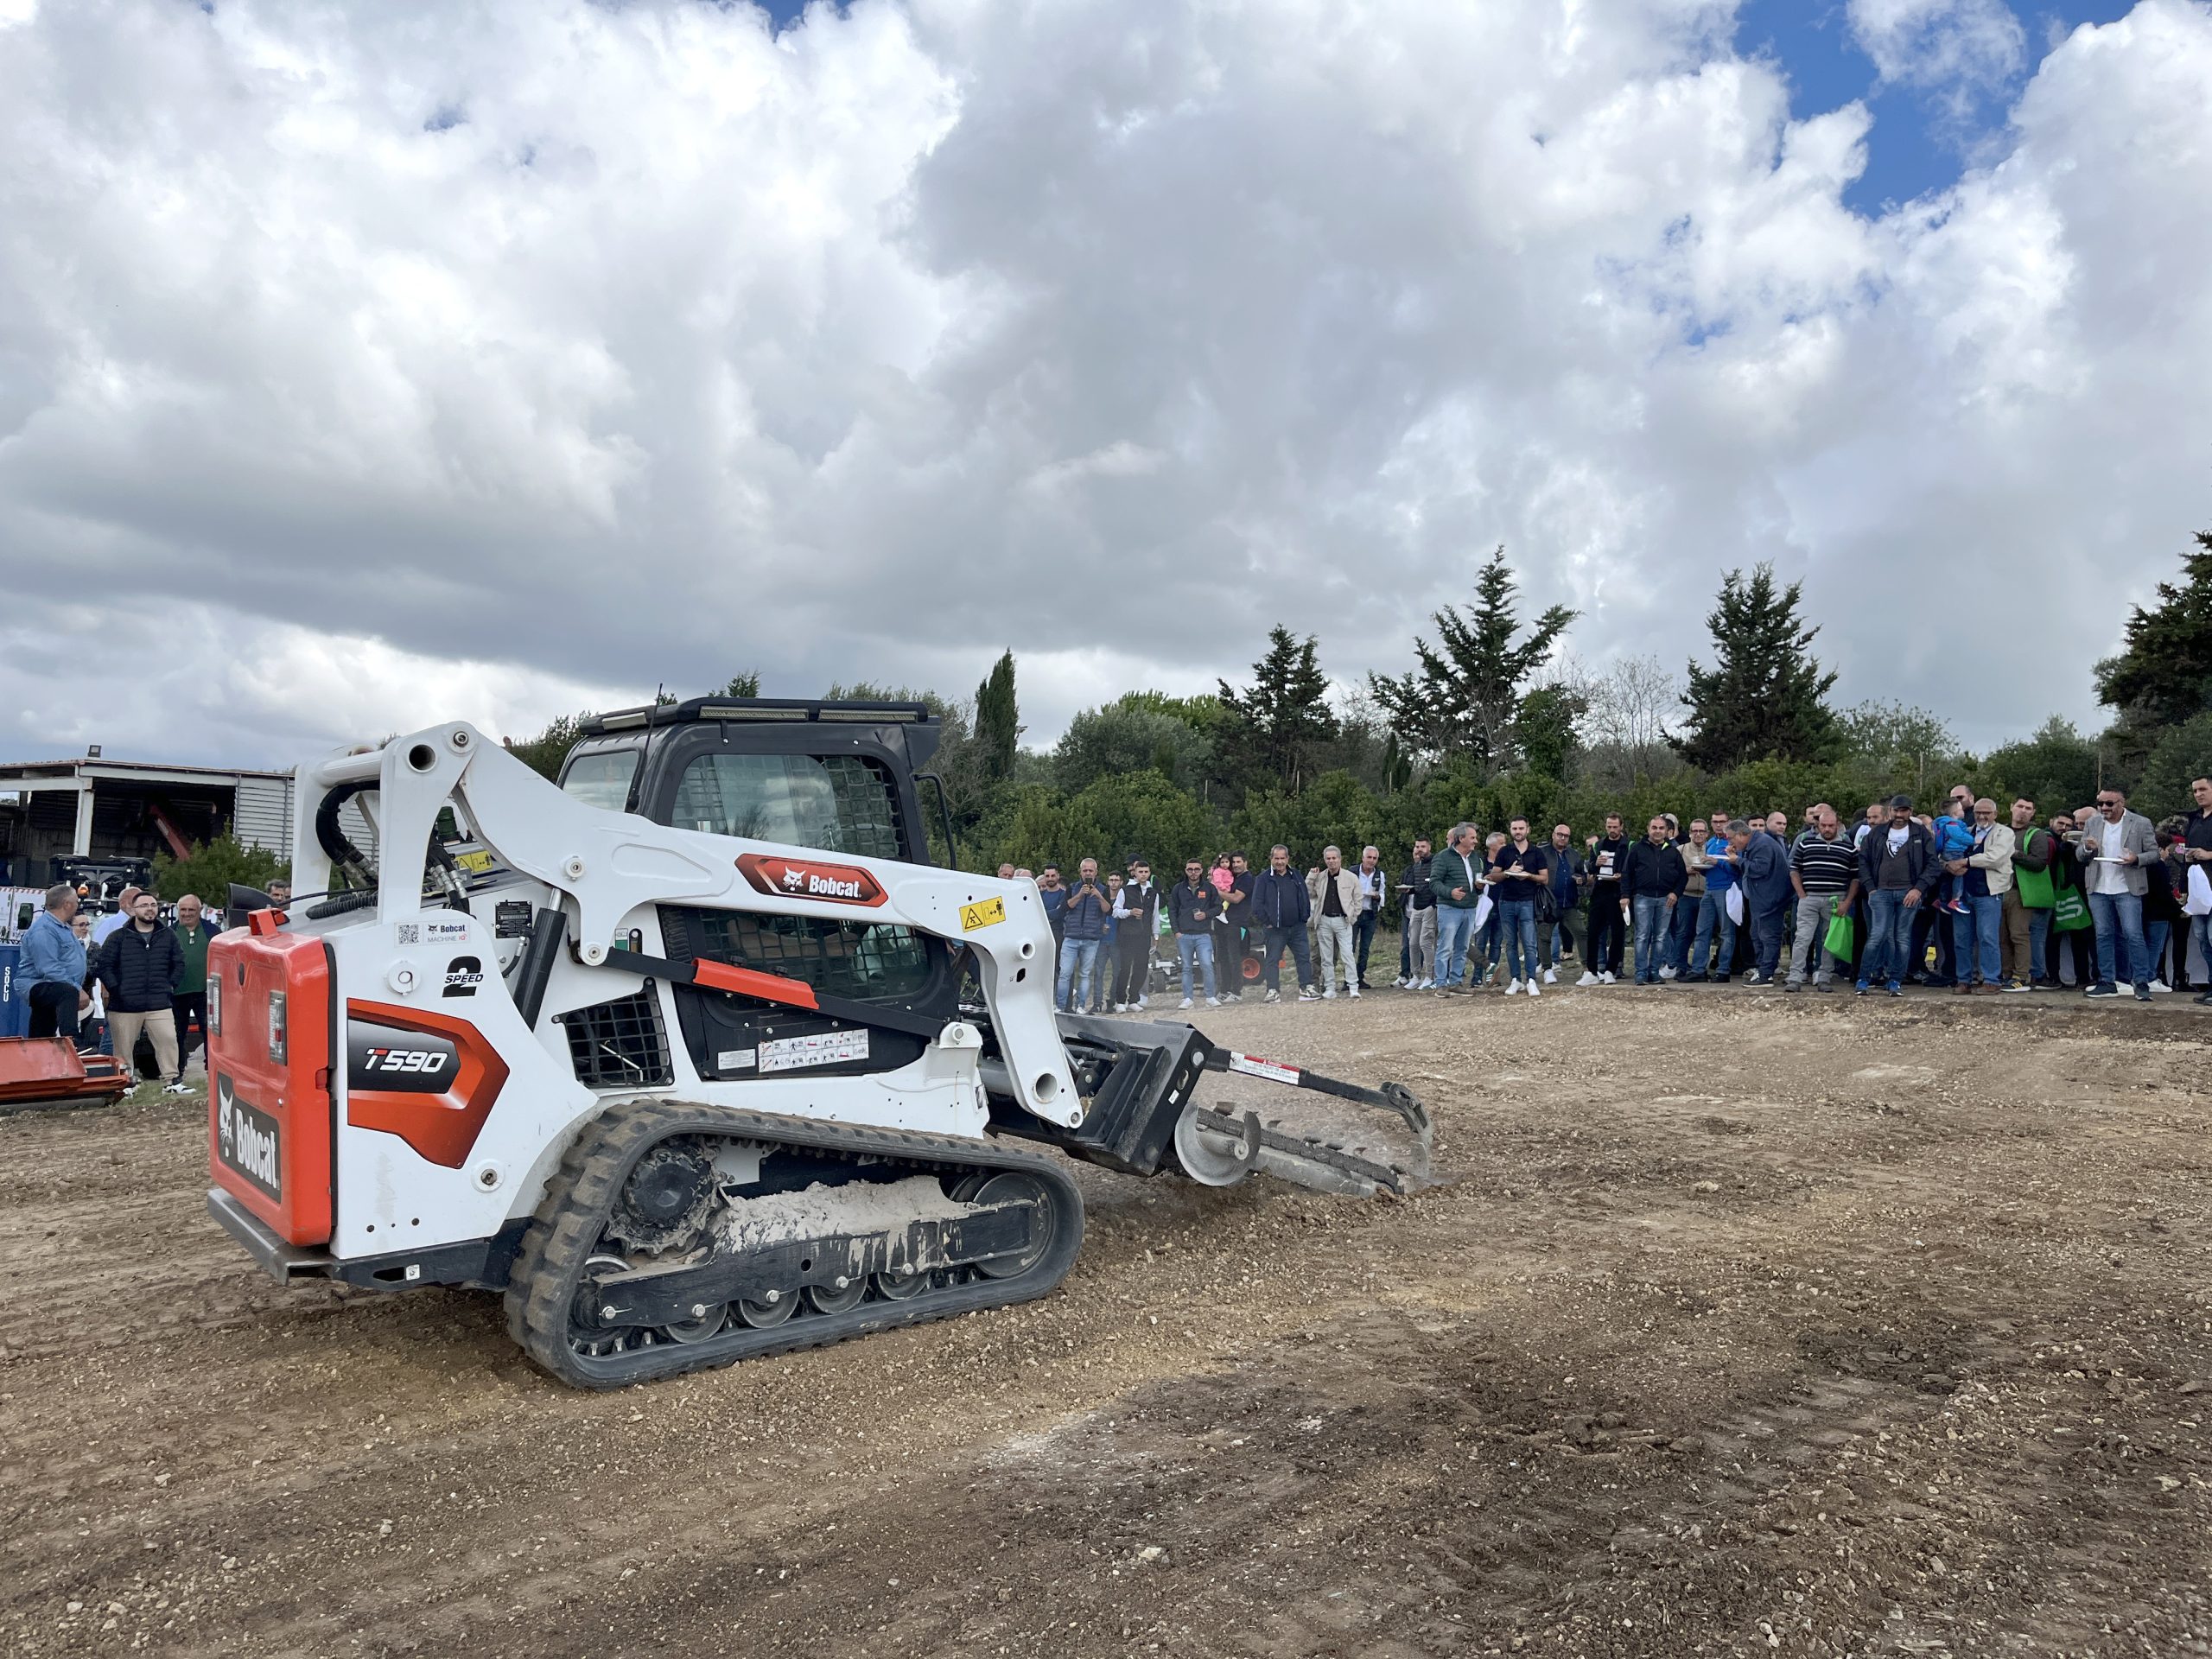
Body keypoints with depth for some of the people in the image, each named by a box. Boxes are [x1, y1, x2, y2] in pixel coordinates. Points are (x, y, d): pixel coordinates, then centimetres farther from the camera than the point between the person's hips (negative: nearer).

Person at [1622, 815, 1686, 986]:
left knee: (1661, 937, 3)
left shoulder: (1673, 851, 13)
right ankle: (1641, 974, -4)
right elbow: (1626, 874, 4)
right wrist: (1625, 895, -4)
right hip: (1643, 897, -2)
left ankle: (1654, 973, 8)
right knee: (1642, 936, -6)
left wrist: (1676, 893, 1)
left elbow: (1683, 875, 15)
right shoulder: (1637, 849, 6)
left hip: (1665, 899, 3)